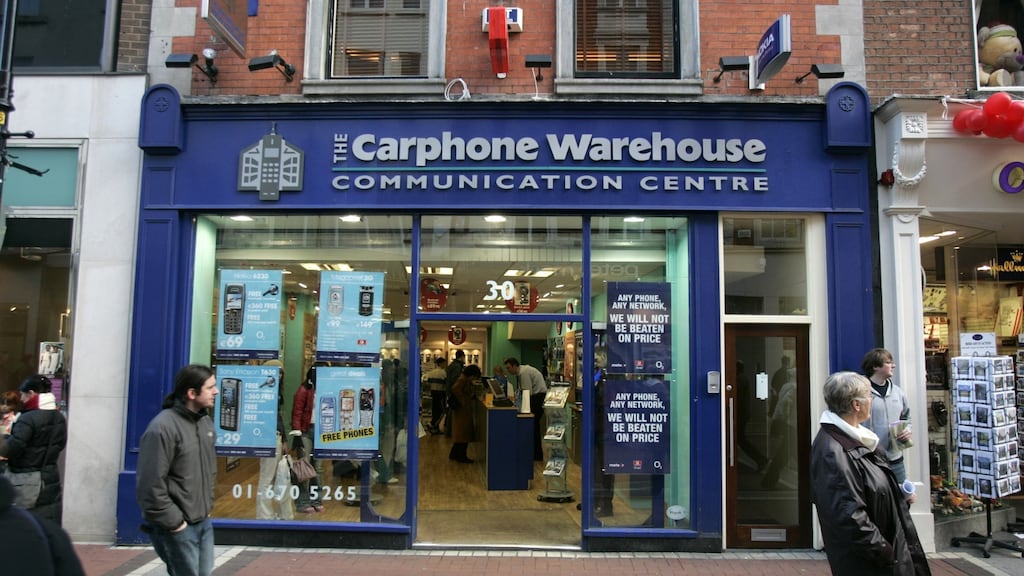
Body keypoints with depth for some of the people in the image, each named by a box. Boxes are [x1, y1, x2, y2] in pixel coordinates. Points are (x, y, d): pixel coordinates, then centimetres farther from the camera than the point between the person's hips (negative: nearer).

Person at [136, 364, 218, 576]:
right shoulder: (163, 428, -19)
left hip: (204, 522, 8)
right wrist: (173, 522, -15)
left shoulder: (205, 421, 7)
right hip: (178, 528, -8)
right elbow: (150, 487, -20)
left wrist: (208, 504, 13)